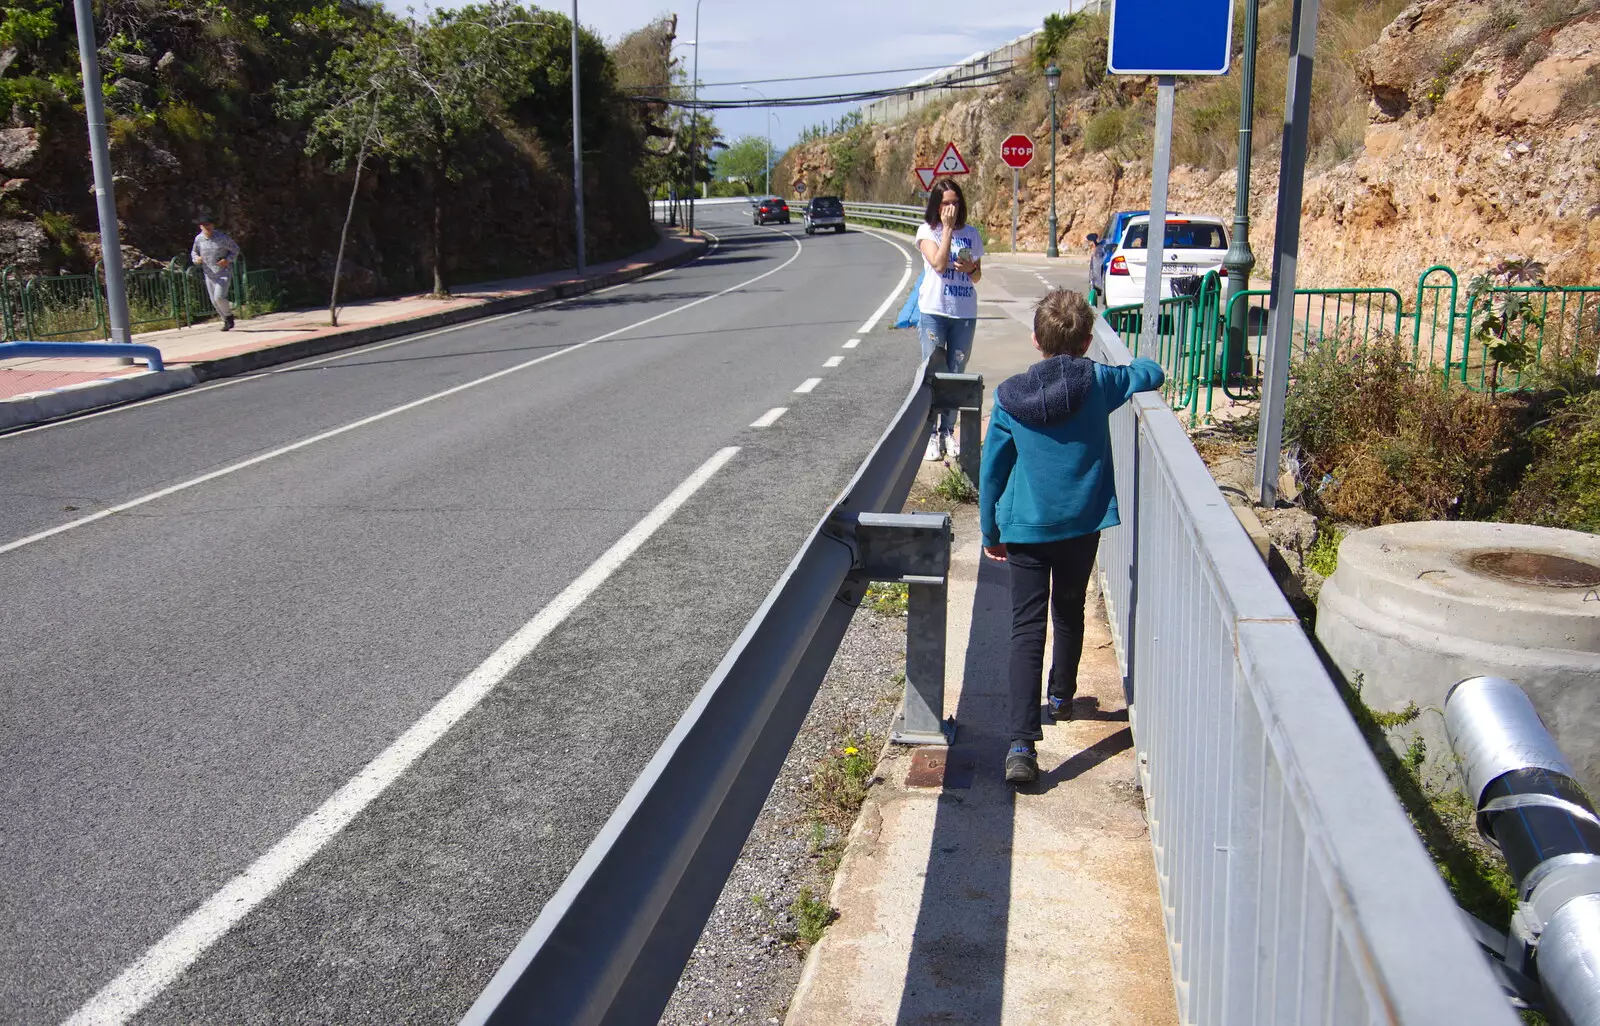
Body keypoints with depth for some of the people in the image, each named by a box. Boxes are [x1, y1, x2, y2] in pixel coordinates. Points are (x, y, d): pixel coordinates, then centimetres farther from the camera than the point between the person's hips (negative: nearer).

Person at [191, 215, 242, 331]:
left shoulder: (222, 237, -9)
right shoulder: (198, 239, 2)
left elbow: (235, 249, 2)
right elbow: (193, 252, 19)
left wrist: (228, 260, -14)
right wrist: (196, 258, -5)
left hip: (224, 272, -4)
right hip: (209, 273, 5)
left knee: (219, 297, -19)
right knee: (214, 301, 6)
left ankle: (229, 316, 7)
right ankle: (227, 321, 23)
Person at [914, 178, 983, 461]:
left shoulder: (971, 234, 10)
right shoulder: (927, 231, 0)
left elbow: (978, 277, 16)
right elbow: (939, 263, -17)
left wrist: (971, 268, -7)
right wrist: (948, 227, -13)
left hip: (965, 313, 3)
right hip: (934, 311, -3)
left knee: (956, 375, 7)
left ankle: (948, 431, 16)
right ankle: (930, 434, 3)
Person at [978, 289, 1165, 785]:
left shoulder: (1010, 396, -7)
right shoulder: (1099, 382, -7)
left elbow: (991, 470, -1)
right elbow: (1151, 373, 10)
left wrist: (991, 531, 11)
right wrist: (1134, 366, 33)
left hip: (1025, 528, -1)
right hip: (1082, 524, 2)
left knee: (1026, 627, -3)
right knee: (1069, 613, 23)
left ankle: (1022, 743, -15)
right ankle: (1062, 696, 46)